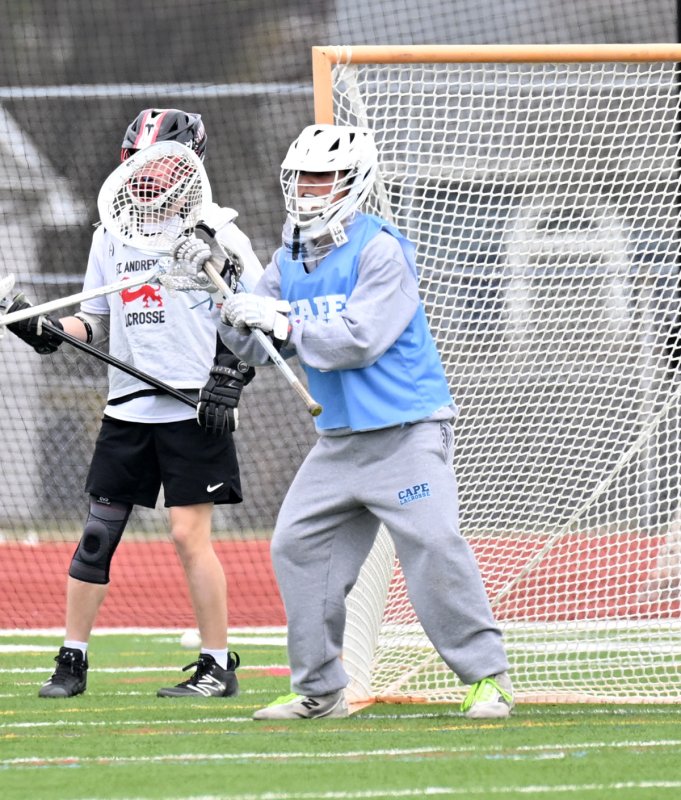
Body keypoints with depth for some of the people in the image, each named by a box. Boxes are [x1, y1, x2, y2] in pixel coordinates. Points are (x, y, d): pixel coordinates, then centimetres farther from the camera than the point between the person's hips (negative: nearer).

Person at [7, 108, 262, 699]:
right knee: (97, 533, 3)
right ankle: (72, 663, 10)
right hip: (128, 405, 5)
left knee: (189, 533, -8)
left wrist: (228, 380, -14)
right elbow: (96, 323, 16)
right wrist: (48, 331, -3)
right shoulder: (111, 233, 14)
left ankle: (218, 666, 1)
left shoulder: (213, 228, -4)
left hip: (194, 407, -5)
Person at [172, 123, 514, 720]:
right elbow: (257, 347, 10)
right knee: (297, 547, 3)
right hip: (339, 439, 8)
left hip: (406, 432, -8)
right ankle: (320, 690, 12)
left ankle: (489, 676, -6)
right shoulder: (290, 259, 11)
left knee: (434, 548, -16)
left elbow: (360, 339, -22)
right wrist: (229, 300, -5)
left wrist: (286, 322, -20)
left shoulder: (381, 250, -12)